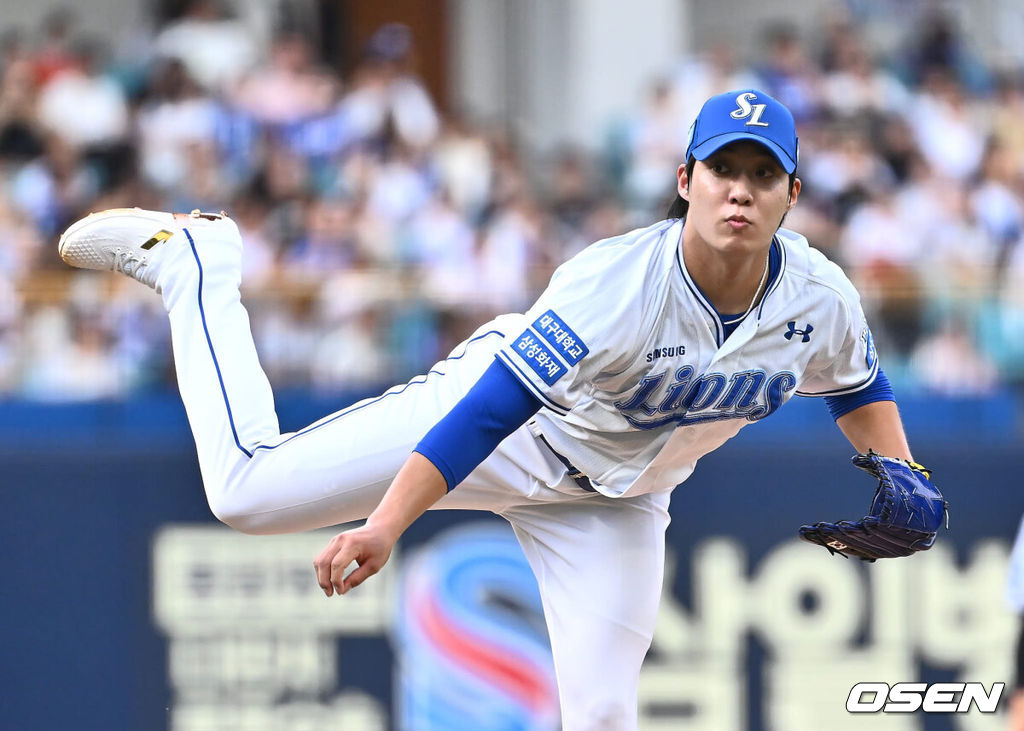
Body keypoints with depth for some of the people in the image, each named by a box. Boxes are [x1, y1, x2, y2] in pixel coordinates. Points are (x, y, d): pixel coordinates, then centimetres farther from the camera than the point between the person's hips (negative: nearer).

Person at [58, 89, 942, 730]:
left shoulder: (820, 301, -18)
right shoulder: (616, 283, -35)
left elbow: (860, 386, 6)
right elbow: (495, 406, -37)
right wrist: (387, 525, -43)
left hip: (617, 499, 4)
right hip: (503, 426, -4)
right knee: (249, 489, -6)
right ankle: (194, 257, 15)